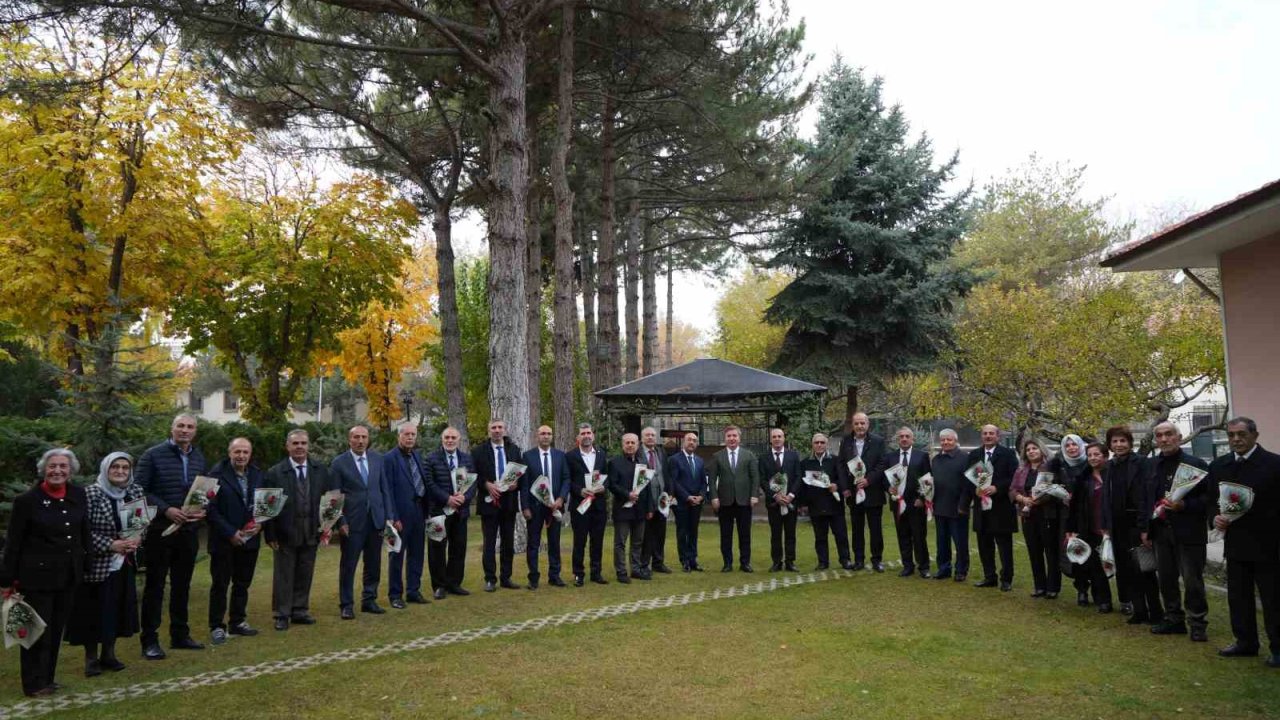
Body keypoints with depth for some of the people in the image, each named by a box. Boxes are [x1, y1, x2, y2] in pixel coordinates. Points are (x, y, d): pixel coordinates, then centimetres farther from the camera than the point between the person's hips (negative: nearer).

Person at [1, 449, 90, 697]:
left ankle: (47, 678, 27)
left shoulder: (78, 495, 1)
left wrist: (88, 559, 9)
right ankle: (35, 684, 18)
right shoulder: (27, 500, -11)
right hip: (37, 576, -5)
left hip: (68, 575, 5)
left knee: (56, 629, 14)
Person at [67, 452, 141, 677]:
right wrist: (110, 545, -22)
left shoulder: (136, 492, 2)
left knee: (118, 608, 10)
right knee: (93, 610, 3)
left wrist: (136, 540, -8)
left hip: (123, 563, 5)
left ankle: (109, 654, 24)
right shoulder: (91, 493, -14)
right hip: (96, 564, -5)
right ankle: (91, 658, 17)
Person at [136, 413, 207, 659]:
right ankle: (149, 640, 10)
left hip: (188, 530, 5)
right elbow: (138, 490, -12)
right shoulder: (153, 455, -8)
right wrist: (166, 510, -21)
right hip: (159, 530, -5)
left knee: (182, 585, 14)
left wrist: (203, 510, -7)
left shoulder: (199, 458, 8)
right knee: (154, 586, 2)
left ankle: (180, 635, 24)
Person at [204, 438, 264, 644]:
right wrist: (230, 533, -16)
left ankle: (238, 622, 25)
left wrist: (260, 525, -9)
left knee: (243, 584, 13)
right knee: (220, 584, 4)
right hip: (224, 540, -5)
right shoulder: (217, 474, -10)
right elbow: (211, 509, -12)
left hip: (249, 539, 5)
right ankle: (216, 627, 13)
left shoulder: (258, 475, 5)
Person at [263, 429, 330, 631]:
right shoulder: (275, 473, -4)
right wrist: (270, 535, -9)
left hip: (311, 533, 3)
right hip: (285, 534, -3)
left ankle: (300, 611, 23)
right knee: (283, 576, 6)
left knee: (305, 576, 11)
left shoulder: (320, 470, 4)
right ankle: (282, 615, 16)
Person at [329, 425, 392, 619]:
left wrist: (389, 516, 5)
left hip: (376, 519, 4)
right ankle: (346, 605, 14)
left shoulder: (377, 459, 7)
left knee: (373, 564, 11)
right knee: (348, 565, 3)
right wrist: (340, 522, -9)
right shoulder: (339, 463, -4)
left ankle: (369, 600, 24)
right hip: (352, 521, -4)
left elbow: (384, 489, 9)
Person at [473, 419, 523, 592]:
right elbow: (474, 474, -3)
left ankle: (506, 578, 18)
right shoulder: (479, 451, -1)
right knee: (489, 542, 2)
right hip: (489, 501, -3)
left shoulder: (514, 449, 7)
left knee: (508, 542, 9)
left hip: (509, 501, 3)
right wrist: (487, 484, -17)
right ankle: (490, 579, 9)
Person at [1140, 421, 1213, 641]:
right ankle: (1174, 620, 24)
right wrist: (1144, 528, 11)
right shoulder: (1152, 465, 10)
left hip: (1188, 532, -5)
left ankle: (1197, 624, 13)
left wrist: (1185, 505, -22)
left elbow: (1209, 497, -8)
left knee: (1192, 580, 1)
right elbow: (1146, 498, 14)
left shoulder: (1196, 464, -7)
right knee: (1166, 579, 12)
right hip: (1161, 531, 5)